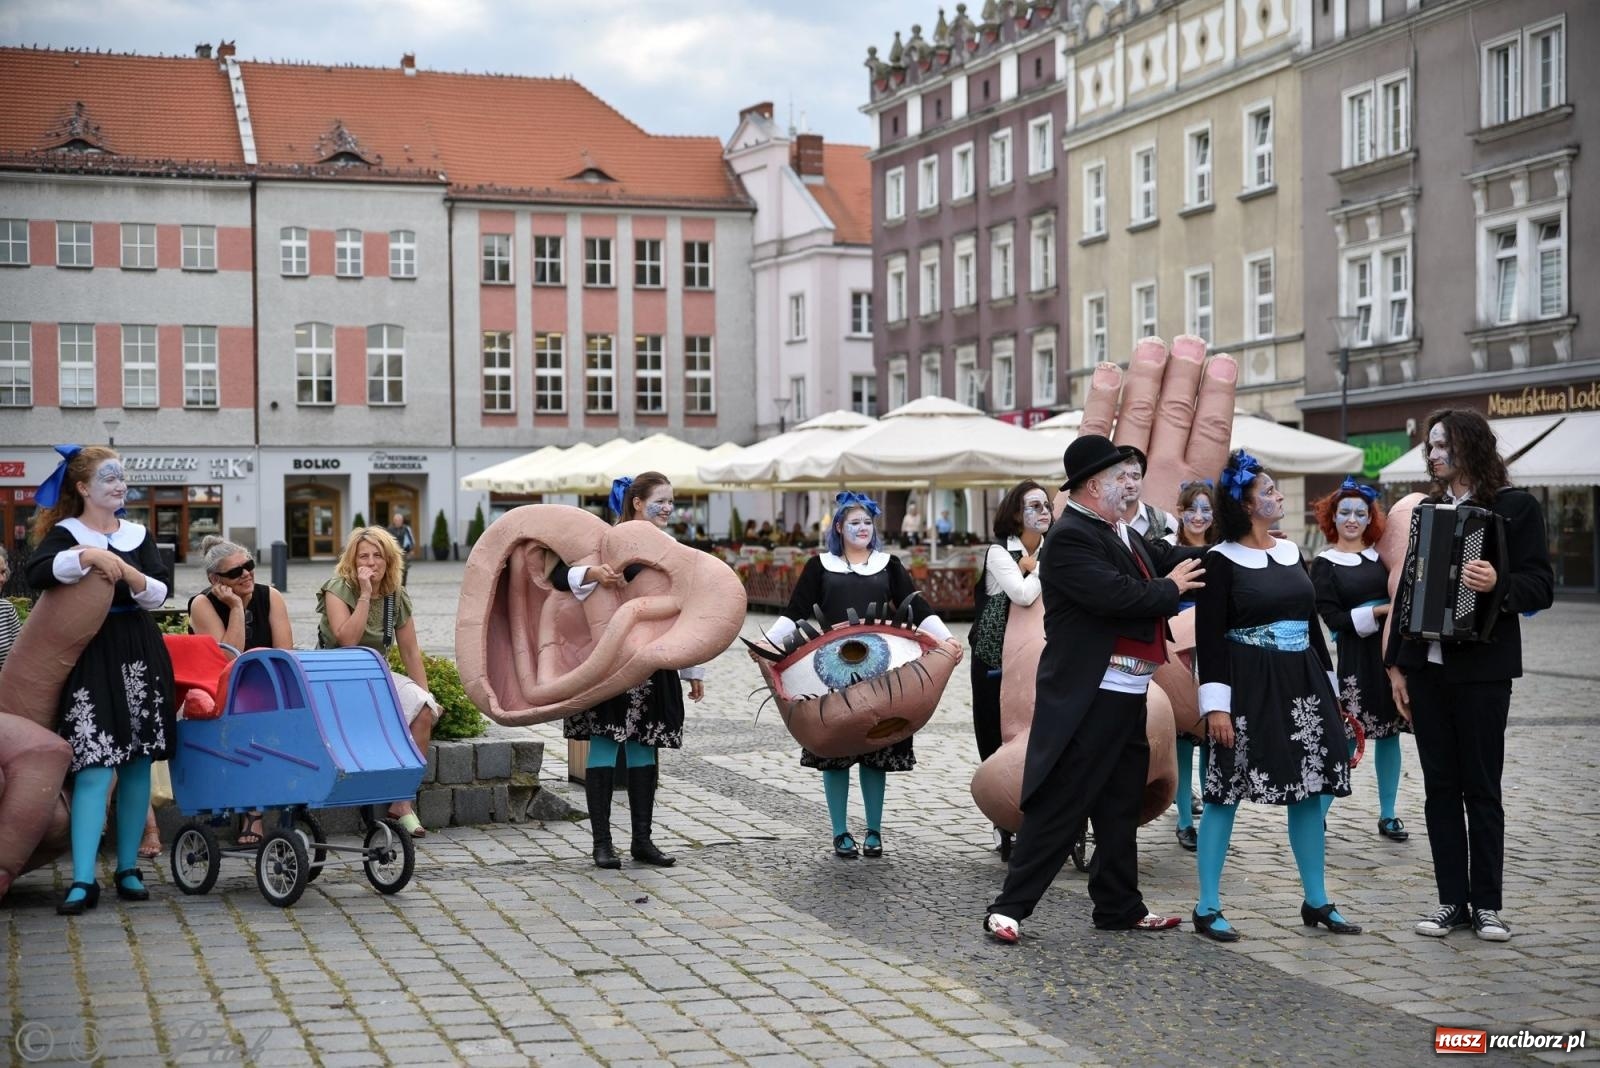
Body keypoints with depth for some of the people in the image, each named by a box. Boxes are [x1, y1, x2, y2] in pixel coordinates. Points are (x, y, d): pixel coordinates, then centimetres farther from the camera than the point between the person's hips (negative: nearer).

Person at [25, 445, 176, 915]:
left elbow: (159, 594, 3)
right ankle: (83, 880, -10)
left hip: (139, 655, 4)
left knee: (137, 766, 6)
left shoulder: (138, 535, 13)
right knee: (94, 769, -11)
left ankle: (128, 869, 15)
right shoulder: (66, 533, 0)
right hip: (89, 658, -4)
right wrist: (89, 556, -27)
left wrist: (125, 571, -13)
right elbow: (38, 573, -20)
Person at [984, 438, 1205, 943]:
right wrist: (1170, 588, -10)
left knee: (1120, 806, 16)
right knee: (1059, 806, -6)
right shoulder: (1070, 537, -15)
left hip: (1127, 694, 10)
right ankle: (1010, 907, 0)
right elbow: (1116, 595, -25)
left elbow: (1166, 559, 17)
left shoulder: (1122, 535, 16)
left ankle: (1120, 907, 26)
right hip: (1087, 697, -10)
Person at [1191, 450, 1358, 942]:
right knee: (1225, 794, -3)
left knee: (1310, 791, 9)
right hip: (1247, 687, -6)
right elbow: (1209, 635, -10)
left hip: (1301, 684, 7)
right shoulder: (1222, 559, -7)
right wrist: (1215, 704, -16)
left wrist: (1329, 689, 15)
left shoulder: (1291, 552, 12)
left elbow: (1311, 621, 17)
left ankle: (1316, 901, 19)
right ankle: (1208, 907, 5)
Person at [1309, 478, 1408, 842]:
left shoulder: (1383, 554, 11)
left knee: (1389, 733, 8)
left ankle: (1387, 815, 18)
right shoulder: (1324, 564, 1)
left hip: (1389, 650, 4)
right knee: (1346, 738, -6)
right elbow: (1334, 618, -7)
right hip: (1353, 657, -4)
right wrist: (1380, 611, -15)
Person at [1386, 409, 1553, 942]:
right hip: (1425, 667, 5)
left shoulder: (1515, 507, -4)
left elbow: (1540, 587, -8)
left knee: (1481, 787, 2)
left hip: (1481, 668, -5)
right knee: (1440, 787, 7)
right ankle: (1452, 901, 13)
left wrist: (1498, 584, -29)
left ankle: (1487, 904, 11)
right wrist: (1396, 663, 10)